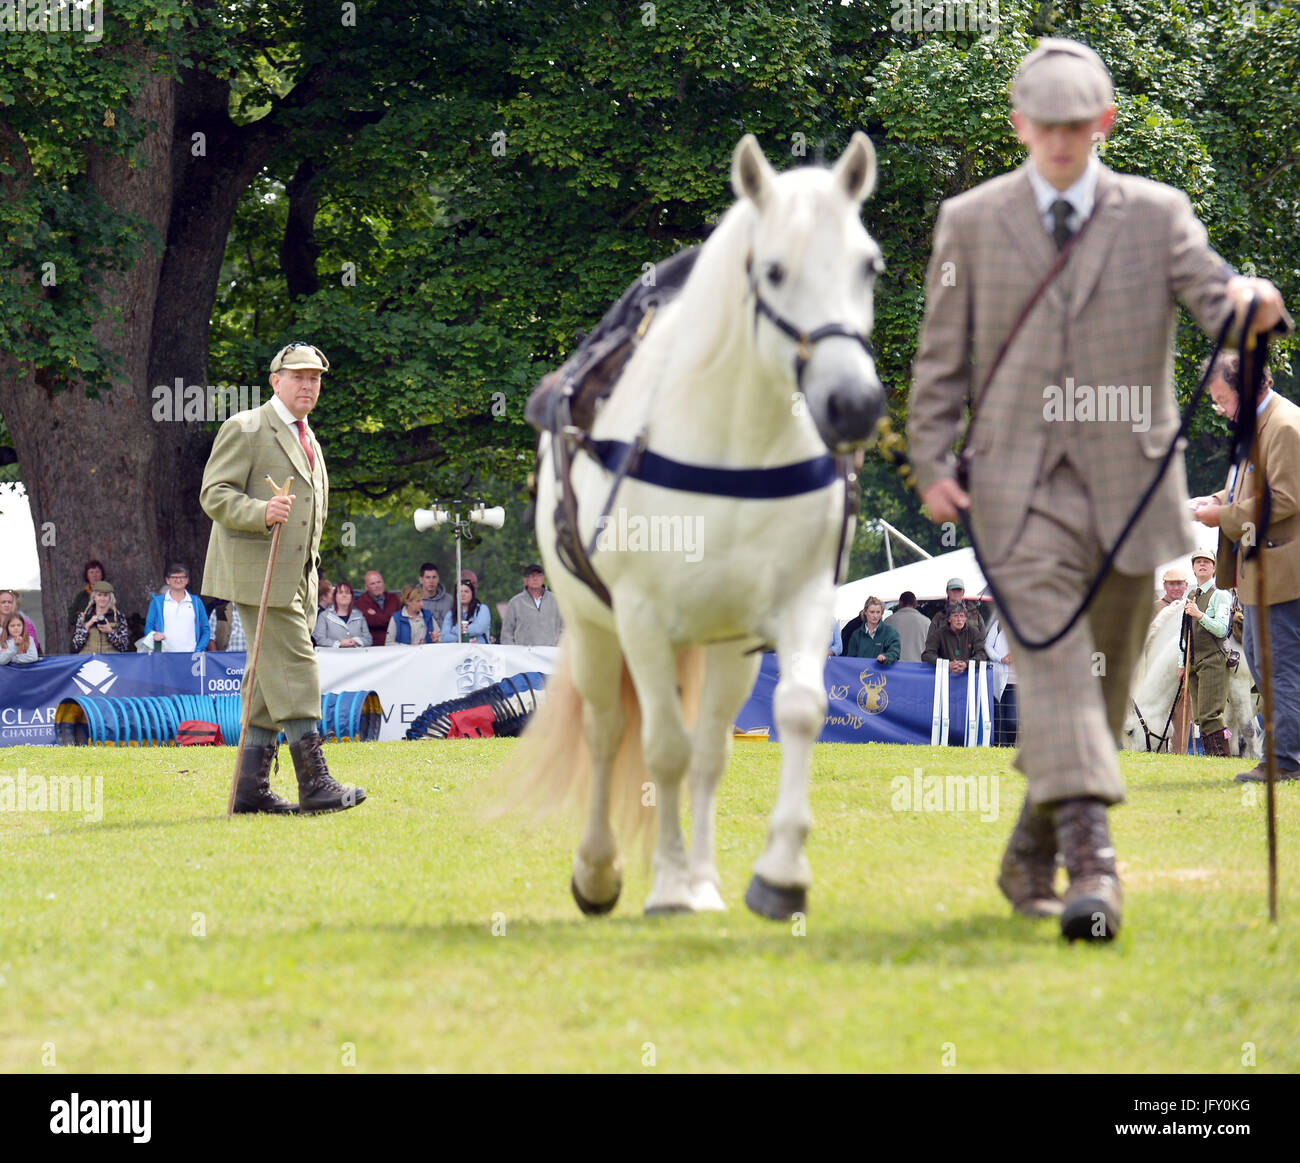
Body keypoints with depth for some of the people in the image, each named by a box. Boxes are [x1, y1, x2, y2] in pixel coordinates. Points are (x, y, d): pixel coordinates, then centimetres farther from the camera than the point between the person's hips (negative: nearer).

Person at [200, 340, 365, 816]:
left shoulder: (307, 440, 22)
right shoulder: (245, 429, -5)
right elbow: (215, 494, -13)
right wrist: (262, 513, -30)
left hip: (296, 576, 9)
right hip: (257, 574, -9)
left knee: (270, 681, 6)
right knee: (293, 670, -14)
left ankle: (250, 787, 7)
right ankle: (314, 784, -18)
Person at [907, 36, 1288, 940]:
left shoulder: (1158, 214, 6)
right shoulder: (969, 222, 7)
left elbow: (1210, 291, -9)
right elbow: (942, 355, 9)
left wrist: (1247, 302, -33)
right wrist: (932, 461, 0)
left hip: (1126, 479, 2)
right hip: (1018, 478, -2)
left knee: (1102, 682, 8)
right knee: (1053, 659, -19)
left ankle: (1030, 864, 25)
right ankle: (1090, 860, -31)